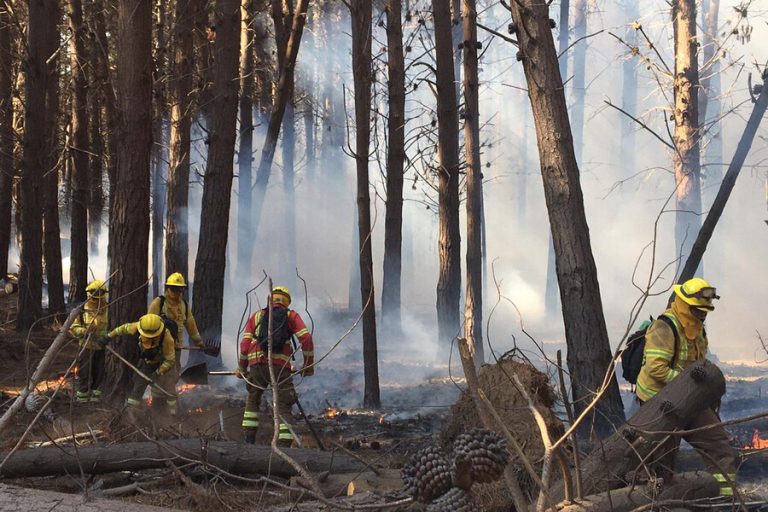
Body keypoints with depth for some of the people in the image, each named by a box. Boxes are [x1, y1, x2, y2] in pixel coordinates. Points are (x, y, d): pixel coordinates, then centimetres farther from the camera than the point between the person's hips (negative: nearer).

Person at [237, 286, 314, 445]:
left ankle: (249, 438, 20)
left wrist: (241, 368, 22)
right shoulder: (291, 316, 13)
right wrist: (308, 365, 8)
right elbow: (306, 338, 0)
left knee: (253, 399, 24)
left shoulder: (257, 316, 19)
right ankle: (285, 443, -10)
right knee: (283, 406, 4)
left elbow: (245, 344, 12)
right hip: (280, 366, -2)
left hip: (257, 363, 2)